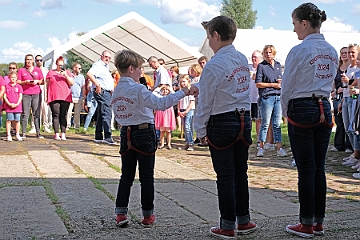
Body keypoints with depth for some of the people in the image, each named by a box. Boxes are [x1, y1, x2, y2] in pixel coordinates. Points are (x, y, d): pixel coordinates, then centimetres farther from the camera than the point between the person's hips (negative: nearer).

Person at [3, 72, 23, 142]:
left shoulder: (19, 86, 5)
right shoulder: (7, 86, 4)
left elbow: (20, 96, 2)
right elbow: (4, 96, 1)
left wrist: (17, 104, -10)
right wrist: (9, 104, -10)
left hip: (17, 106, 1)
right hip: (8, 106, -1)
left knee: (17, 120, 5)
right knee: (9, 120, 0)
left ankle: (17, 135, 15)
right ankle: (8, 135, 4)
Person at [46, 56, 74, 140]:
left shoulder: (67, 72, 17)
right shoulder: (51, 72, 15)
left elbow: (72, 83, 7)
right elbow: (47, 85, 15)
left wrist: (66, 75, -7)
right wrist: (46, 97, 9)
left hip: (65, 98, 1)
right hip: (54, 98, -1)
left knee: (64, 116, -3)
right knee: (56, 115, -6)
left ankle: (63, 134, -3)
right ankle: (56, 134, -7)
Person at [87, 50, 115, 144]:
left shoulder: (105, 67, 24)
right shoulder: (98, 65, -8)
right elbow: (89, 74, -25)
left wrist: (111, 90, 21)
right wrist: (97, 85, -25)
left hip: (107, 93, 11)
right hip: (102, 92, -11)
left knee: (101, 115, 11)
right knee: (107, 114, -16)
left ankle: (98, 137, 15)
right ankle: (107, 137, -19)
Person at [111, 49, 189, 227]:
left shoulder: (116, 92, 6)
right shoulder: (138, 89, -17)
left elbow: (118, 115, 9)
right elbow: (160, 104, -24)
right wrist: (182, 92, -21)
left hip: (126, 134, 6)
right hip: (144, 134, -6)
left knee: (126, 176, 12)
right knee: (146, 177, 4)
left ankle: (120, 213, 9)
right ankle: (148, 215, 11)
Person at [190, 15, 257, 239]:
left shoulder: (214, 65, -16)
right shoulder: (243, 60, 5)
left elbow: (205, 102, -11)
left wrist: (200, 130, -1)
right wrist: (200, 87, 22)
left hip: (221, 124, -7)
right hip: (244, 119, 7)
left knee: (225, 176, 2)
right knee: (241, 173, 15)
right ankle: (243, 221, 25)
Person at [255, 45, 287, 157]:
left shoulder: (278, 65, 15)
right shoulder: (261, 66, -1)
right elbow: (258, 84, -6)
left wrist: (281, 82, 2)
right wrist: (273, 85, -10)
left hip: (278, 97, 5)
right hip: (267, 97, -5)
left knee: (277, 124, 6)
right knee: (265, 123, 0)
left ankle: (279, 148, 7)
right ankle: (261, 147, 9)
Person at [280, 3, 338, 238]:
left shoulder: (299, 51, -13)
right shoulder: (332, 52, 8)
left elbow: (287, 87, -7)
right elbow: (330, 82, 14)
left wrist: (286, 112, 9)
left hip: (302, 111, -6)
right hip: (325, 110, 7)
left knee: (306, 169, 0)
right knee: (319, 168, 11)